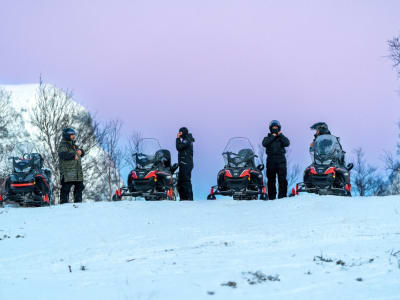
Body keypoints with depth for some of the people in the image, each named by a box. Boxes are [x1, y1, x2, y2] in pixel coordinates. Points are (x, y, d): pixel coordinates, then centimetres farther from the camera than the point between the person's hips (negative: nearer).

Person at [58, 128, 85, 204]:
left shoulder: (74, 146, 23)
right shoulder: (63, 145, -5)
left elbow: (82, 153, 27)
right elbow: (63, 154, -22)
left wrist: (81, 151, 3)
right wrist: (73, 155, -29)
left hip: (78, 173, 9)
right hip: (67, 172, -9)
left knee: (79, 187, 12)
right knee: (66, 189, -11)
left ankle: (78, 202, 20)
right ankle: (64, 203, -11)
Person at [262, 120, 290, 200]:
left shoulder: (282, 138, 15)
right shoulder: (268, 138, 15)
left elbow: (287, 143, -6)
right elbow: (264, 144, -7)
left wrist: (280, 135, -3)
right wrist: (272, 136, -5)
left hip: (281, 161, -1)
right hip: (271, 161, 1)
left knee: (282, 179, -8)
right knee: (271, 180, 0)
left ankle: (282, 196, -7)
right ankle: (271, 197, 4)